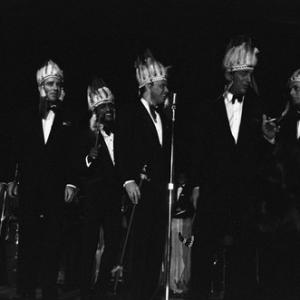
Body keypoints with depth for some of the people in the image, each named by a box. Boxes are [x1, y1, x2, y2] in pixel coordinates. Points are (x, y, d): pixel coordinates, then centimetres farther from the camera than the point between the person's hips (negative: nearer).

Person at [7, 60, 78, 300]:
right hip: (29, 187, 1)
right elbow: (15, 151, 10)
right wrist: (11, 179, 3)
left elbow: (73, 155, 2)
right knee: (27, 239, 1)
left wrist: (71, 183, -6)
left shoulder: (68, 122, 6)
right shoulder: (27, 118, 12)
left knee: (51, 241, -2)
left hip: (55, 189, -1)